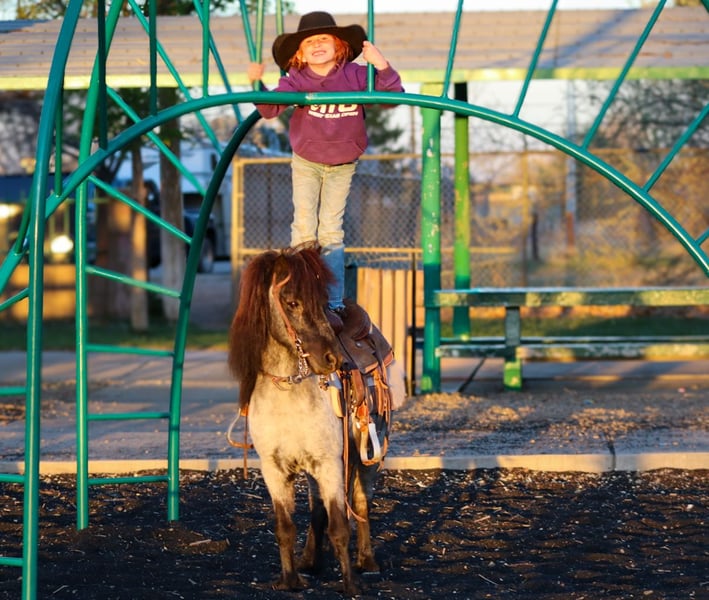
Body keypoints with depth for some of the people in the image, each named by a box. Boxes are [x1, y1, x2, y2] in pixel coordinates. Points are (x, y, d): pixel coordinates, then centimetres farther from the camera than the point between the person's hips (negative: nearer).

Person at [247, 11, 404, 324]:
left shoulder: (356, 75, -16)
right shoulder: (296, 80, -18)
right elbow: (270, 109, -23)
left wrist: (381, 66, -29)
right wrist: (257, 85, -39)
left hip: (342, 166, 0)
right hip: (306, 163, 0)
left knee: (331, 231, -2)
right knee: (304, 229, 0)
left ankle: (334, 304, 0)